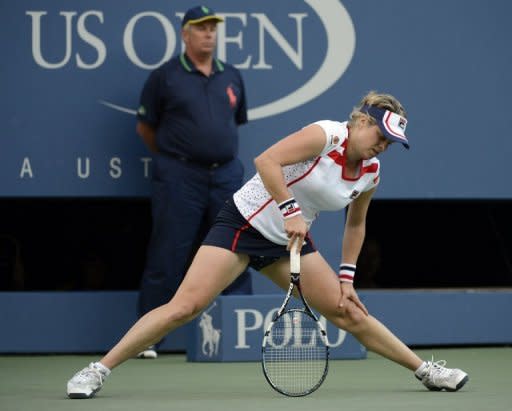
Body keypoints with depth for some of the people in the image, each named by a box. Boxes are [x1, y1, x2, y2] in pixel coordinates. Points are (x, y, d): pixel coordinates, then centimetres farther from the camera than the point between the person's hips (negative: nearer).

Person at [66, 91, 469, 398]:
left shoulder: (371, 174, 1)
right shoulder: (326, 135, -19)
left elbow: (355, 224, 17)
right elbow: (266, 160, -29)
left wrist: (346, 277, 12)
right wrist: (290, 209, -33)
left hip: (290, 240, 6)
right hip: (244, 221, -6)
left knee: (350, 312, 5)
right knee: (184, 307, -16)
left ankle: (425, 370, 18)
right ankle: (99, 370, -12)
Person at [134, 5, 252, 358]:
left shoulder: (231, 77, 12)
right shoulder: (165, 77, -1)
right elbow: (145, 127, 6)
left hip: (227, 174, 4)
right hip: (180, 179, -4)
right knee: (167, 259, -3)